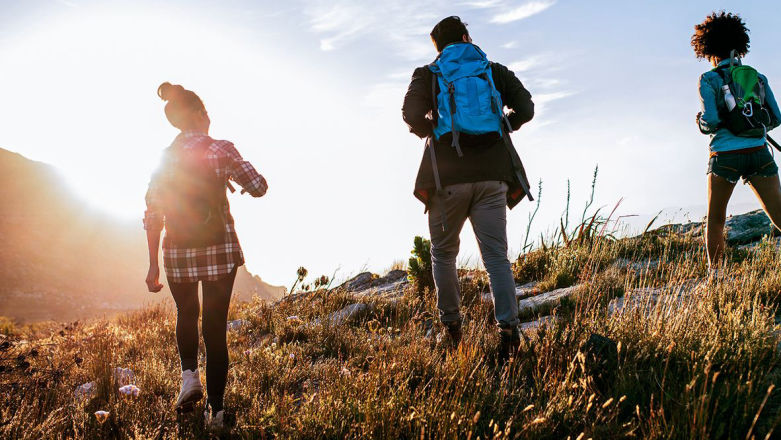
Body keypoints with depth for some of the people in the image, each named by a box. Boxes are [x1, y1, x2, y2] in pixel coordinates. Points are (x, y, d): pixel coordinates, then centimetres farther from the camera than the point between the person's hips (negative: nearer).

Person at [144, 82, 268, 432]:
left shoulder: (164, 158, 3)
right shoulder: (220, 150, -7)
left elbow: (152, 216, 2)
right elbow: (258, 187, -7)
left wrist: (153, 265, 8)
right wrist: (234, 172, 15)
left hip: (178, 253, 2)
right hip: (219, 249, -2)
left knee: (186, 315, 28)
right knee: (215, 327, 8)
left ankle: (189, 374, 8)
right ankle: (215, 411, 13)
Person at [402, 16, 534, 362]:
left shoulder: (428, 74, 9)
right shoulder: (496, 72, 14)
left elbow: (412, 115, -7)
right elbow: (525, 109, 5)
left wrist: (431, 132, 13)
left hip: (448, 176, -1)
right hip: (492, 177, 1)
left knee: (443, 253, 14)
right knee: (496, 256, 1)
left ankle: (451, 329, 13)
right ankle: (508, 327, -15)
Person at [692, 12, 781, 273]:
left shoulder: (709, 79, -2)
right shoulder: (758, 77, 11)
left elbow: (712, 121, -13)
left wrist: (701, 122, 9)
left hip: (726, 156, -3)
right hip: (759, 153, 3)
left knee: (715, 220, 13)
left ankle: (714, 272, 12)